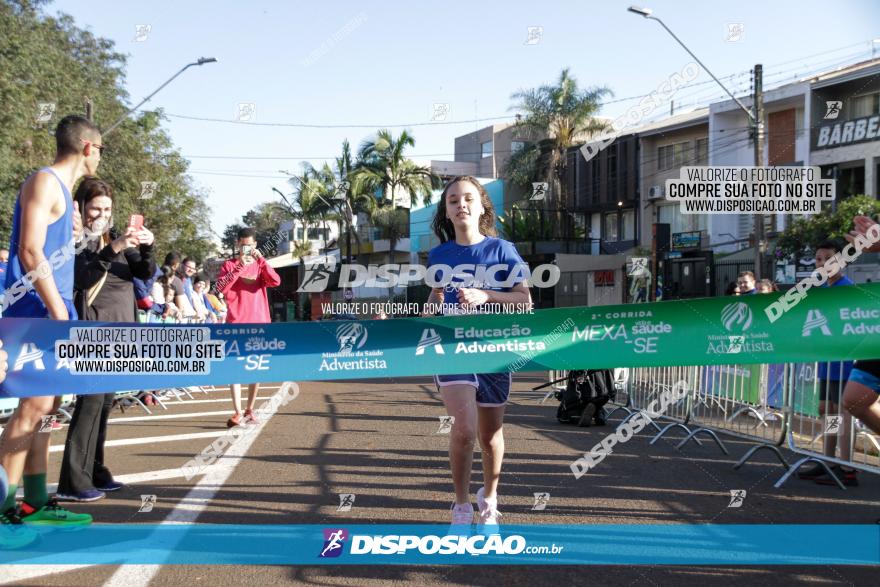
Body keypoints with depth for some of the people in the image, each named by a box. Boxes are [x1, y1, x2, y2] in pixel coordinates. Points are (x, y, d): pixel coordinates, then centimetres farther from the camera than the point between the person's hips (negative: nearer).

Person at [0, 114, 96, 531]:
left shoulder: (61, 188, 19)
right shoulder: (45, 181, -9)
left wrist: (73, 235, 12)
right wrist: (59, 312, -22)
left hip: (50, 311, 10)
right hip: (36, 310, -10)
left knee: (43, 408, 10)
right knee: (34, 406, -12)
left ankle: (35, 504, 17)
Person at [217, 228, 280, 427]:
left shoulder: (260, 265, 12)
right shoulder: (229, 265, 6)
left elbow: (276, 281, -7)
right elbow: (221, 287, -11)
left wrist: (261, 260, -14)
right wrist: (239, 267, -16)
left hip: (259, 323, 3)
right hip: (237, 324, -3)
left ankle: (250, 410, 17)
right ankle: (237, 412, -15)